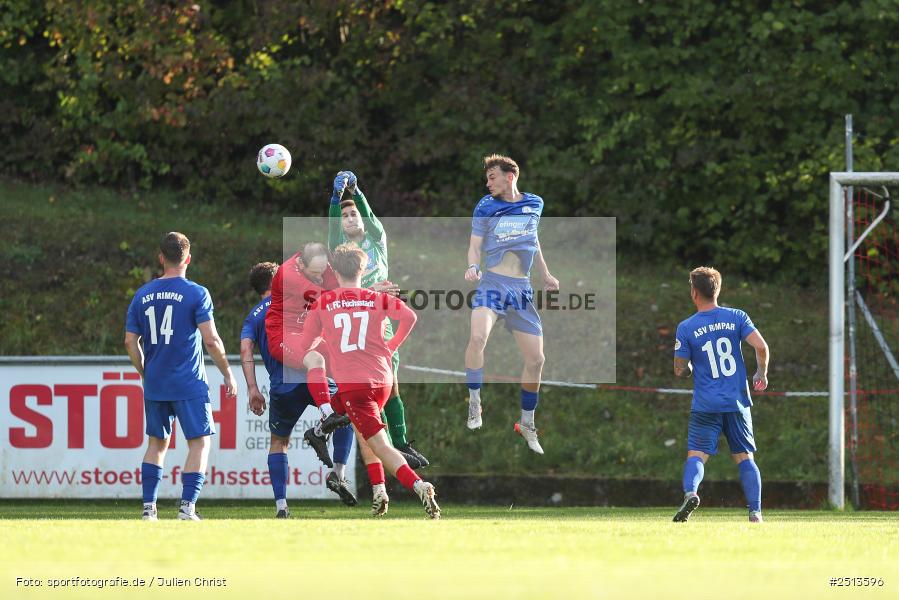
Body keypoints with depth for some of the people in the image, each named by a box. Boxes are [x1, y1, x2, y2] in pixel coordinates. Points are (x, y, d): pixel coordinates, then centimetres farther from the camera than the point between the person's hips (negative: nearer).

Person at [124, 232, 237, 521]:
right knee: (199, 442, 3)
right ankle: (187, 507, -7)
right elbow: (210, 340, -11)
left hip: (155, 385, 4)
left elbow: (130, 341, 7)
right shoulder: (196, 294, -7)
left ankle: (148, 507, 9)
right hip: (189, 385, -4)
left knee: (157, 443, 15)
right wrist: (228, 375, -1)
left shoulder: (142, 295, 7)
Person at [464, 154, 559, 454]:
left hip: (521, 288, 4)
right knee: (477, 336, -31)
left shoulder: (534, 204, 8)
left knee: (535, 359, 5)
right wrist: (473, 266, -20)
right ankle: (474, 405, -19)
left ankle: (527, 423, 23)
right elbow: (475, 245, 0)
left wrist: (545, 275, 23)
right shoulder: (486, 207, -1)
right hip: (492, 283, -4)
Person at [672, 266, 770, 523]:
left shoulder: (686, 328, -2)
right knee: (744, 457, 12)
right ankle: (755, 511, 4)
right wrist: (761, 374, 9)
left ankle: (690, 492, -33)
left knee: (696, 455, -4)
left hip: (705, 405, -2)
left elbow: (680, 371, 1)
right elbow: (761, 346, -8)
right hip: (737, 402, 2)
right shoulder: (736, 317, 2)